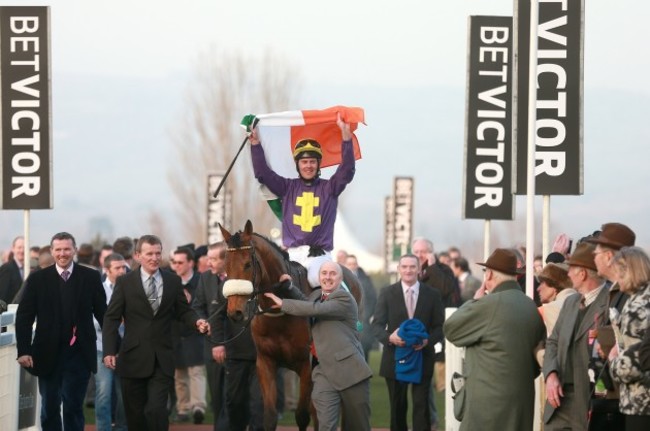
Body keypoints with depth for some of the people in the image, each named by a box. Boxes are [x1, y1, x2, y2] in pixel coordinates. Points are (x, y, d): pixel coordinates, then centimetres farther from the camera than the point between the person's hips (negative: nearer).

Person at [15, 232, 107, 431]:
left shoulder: (91, 277, 1)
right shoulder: (37, 279, 1)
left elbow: (102, 314, 4)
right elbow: (24, 317, 0)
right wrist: (23, 351, -8)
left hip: (79, 353, -1)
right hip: (48, 354, 1)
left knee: (73, 407, -3)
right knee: (49, 408, 8)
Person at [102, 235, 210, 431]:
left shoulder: (173, 281, 5)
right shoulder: (125, 282, 0)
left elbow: (183, 311, 12)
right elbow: (111, 318, -2)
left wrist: (197, 321, -12)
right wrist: (109, 351, -11)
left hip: (162, 359, 0)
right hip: (134, 357, 0)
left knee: (157, 409, -13)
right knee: (135, 414, 8)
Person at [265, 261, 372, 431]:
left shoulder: (345, 299, -9)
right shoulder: (316, 296, 15)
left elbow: (314, 309, -20)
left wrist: (283, 303, -10)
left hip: (350, 371, -5)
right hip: (325, 372, 6)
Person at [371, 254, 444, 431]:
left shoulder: (432, 294, 2)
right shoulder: (387, 293, 1)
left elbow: (440, 327, 2)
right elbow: (377, 325, -2)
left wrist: (427, 340, -19)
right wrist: (389, 337, -23)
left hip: (422, 358, -1)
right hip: (395, 358, 1)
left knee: (421, 406, -2)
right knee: (397, 407, 12)